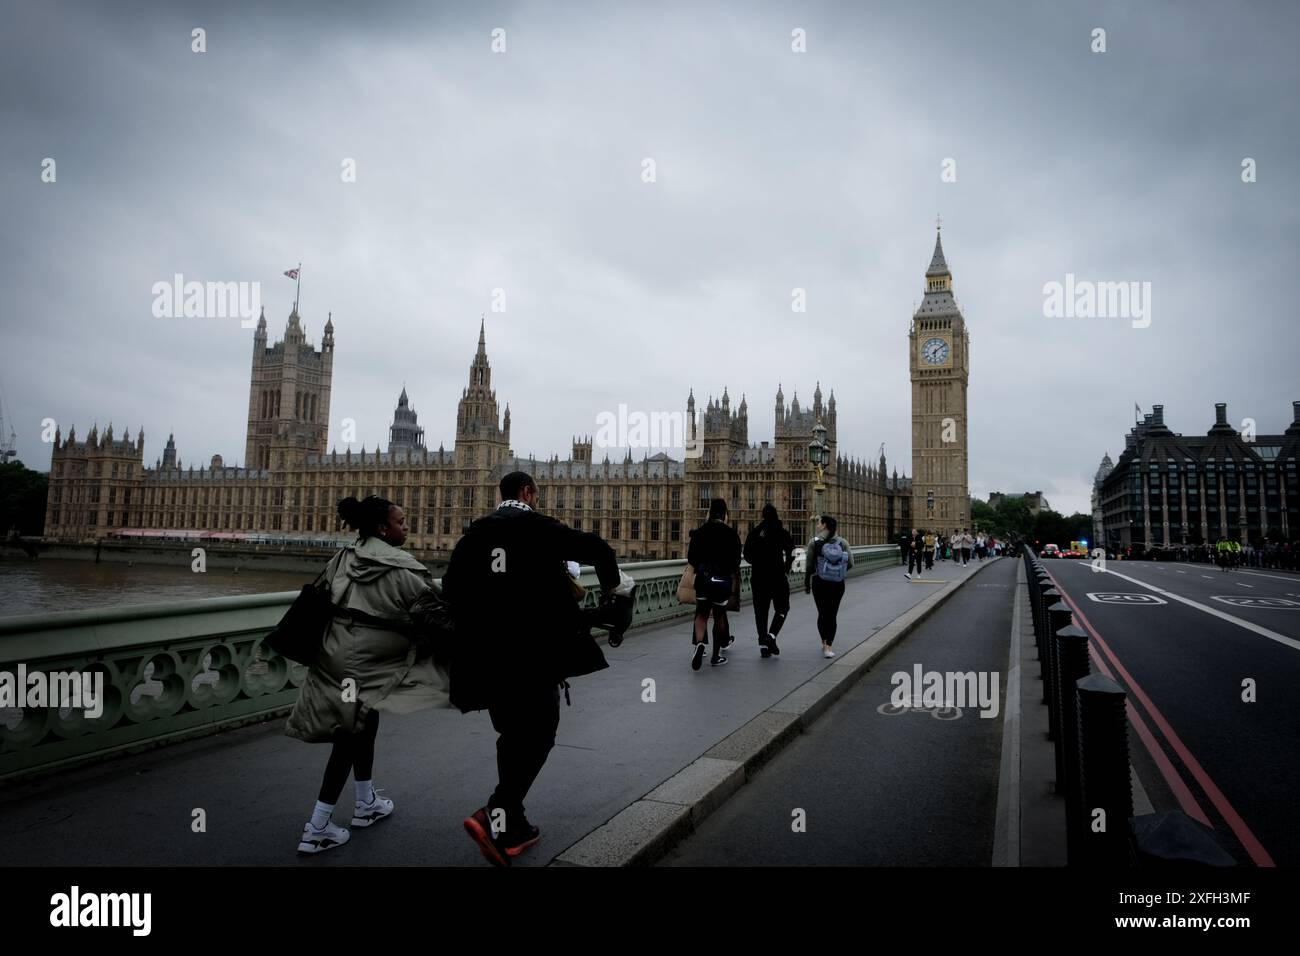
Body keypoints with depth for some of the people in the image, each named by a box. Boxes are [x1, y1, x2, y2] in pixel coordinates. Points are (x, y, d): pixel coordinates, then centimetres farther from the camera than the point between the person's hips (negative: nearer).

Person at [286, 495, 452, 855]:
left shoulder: (342, 559, 5)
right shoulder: (404, 571, -15)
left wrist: (316, 648, 22)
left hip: (336, 654, 8)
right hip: (366, 663, -8)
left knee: (363, 728, 22)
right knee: (351, 738, 4)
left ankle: (367, 803, 37)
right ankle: (317, 828, 10)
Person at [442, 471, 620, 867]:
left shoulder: (473, 534, 10)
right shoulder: (538, 527, -5)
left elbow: (451, 589, 8)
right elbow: (597, 549, -8)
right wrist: (610, 584, 11)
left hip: (488, 654, 6)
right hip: (535, 649, -6)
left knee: (513, 736, 17)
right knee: (537, 735, 3)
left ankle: (513, 827, 22)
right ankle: (495, 816, -10)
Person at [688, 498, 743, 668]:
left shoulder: (699, 532, 0)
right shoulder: (731, 534, -5)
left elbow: (691, 558, 1)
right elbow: (736, 560, -4)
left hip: (703, 578, 1)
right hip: (723, 580, -1)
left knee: (702, 615, 7)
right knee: (719, 616, 13)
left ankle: (699, 643, -22)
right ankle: (716, 656, 20)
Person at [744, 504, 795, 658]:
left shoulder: (754, 533, 4)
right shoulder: (782, 532, -4)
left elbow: (747, 555, 5)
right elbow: (791, 552, -11)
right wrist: (786, 569, 3)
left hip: (758, 576, 3)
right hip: (777, 575, -3)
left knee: (761, 610, 8)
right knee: (782, 608, 11)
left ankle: (763, 645, 6)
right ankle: (771, 636, -9)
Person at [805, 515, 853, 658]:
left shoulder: (814, 542, -6)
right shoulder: (842, 542, 1)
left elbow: (809, 566, -7)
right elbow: (850, 563, -5)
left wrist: (807, 584, 3)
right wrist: (839, 572, 13)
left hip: (819, 583, -1)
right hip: (838, 584, 1)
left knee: (822, 613, 14)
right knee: (832, 615, 7)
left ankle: (824, 643, 16)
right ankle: (828, 646, -3)